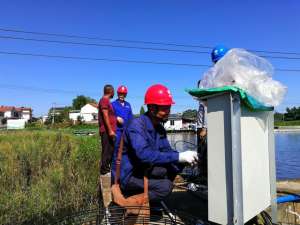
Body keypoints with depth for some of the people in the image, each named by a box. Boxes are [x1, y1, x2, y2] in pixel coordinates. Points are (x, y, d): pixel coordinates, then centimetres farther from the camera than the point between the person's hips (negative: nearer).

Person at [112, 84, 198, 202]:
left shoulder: (159, 128, 3)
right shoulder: (136, 125, -24)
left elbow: (167, 150, 3)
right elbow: (144, 155, -36)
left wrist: (184, 158, -18)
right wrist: (179, 156, -36)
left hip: (143, 170, 8)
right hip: (127, 176, -8)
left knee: (175, 165, -7)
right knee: (166, 186, -22)